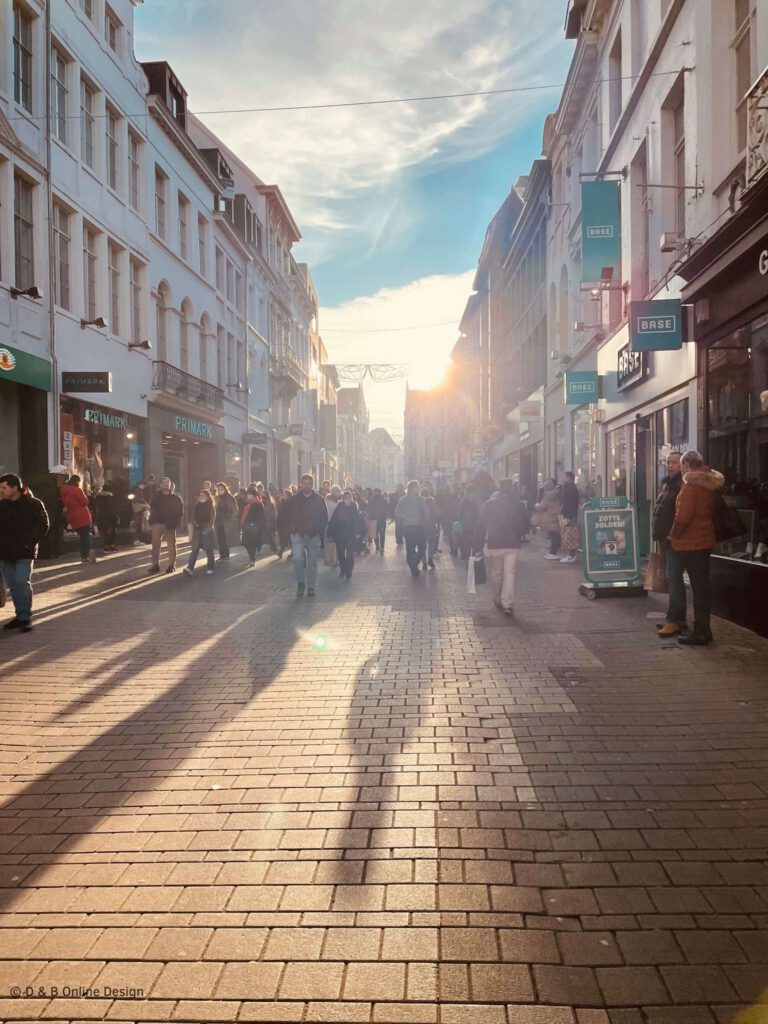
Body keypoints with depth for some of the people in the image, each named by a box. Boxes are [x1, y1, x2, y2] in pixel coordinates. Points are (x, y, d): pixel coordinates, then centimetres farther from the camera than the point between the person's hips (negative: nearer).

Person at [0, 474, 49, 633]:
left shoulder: (33, 504, -6)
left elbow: (43, 525, -8)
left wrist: (29, 542, -18)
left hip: (24, 552, -5)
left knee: (22, 582, -12)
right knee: (13, 586, 9)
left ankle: (25, 618, -3)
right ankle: (21, 616, 18)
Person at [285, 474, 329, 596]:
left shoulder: (318, 499, 3)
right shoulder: (294, 499, 3)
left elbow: (324, 517, 6)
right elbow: (289, 516, 8)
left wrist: (320, 532, -3)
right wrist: (292, 529, -1)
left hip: (313, 535, 1)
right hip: (298, 534, -1)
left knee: (312, 561, 6)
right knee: (298, 558, -15)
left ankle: (311, 587, 16)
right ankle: (300, 582, 4)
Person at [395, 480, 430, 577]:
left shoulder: (402, 500, 1)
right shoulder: (420, 499, -10)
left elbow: (397, 514, 1)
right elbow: (426, 514, -13)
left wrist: (401, 524, 12)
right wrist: (426, 524, 2)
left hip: (407, 528, 3)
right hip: (419, 527, -3)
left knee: (410, 550, 11)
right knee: (422, 548, 12)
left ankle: (413, 570, 11)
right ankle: (414, 564, -9)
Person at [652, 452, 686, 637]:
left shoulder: (683, 485, -13)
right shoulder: (667, 483, 18)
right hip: (664, 538, 10)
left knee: (674, 578, -10)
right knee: (672, 578, 13)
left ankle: (674, 620, -8)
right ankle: (678, 618, 20)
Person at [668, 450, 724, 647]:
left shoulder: (690, 485, -16)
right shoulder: (709, 484, 11)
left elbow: (683, 516, -22)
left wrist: (674, 535, -7)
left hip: (690, 544, -8)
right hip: (705, 541, 8)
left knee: (698, 588, -5)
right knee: (702, 587, 13)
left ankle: (699, 633, 0)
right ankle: (704, 630, 20)